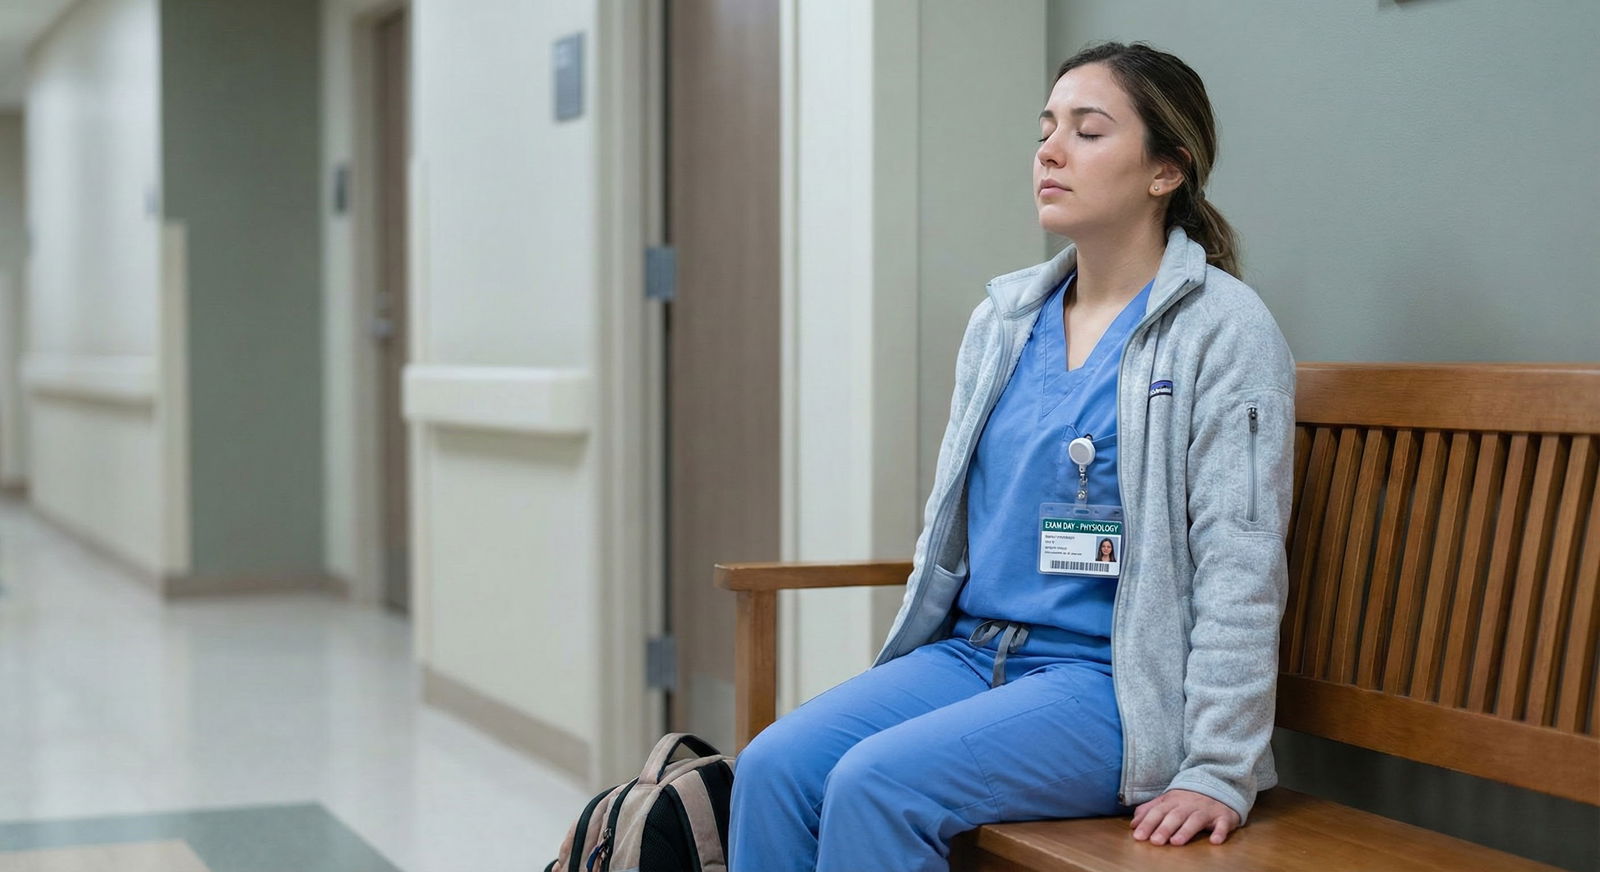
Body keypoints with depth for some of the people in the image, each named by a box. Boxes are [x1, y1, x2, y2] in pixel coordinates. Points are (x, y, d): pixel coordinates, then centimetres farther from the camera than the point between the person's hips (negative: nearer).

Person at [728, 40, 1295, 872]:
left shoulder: (1222, 330, -7)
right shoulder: (1004, 317, 12)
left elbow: (1239, 570, -12)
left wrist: (1219, 773, -17)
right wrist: (905, 674, 14)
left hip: (1112, 681, -6)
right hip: (971, 650, 6)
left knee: (877, 784, -27)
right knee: (773, 767, -16)